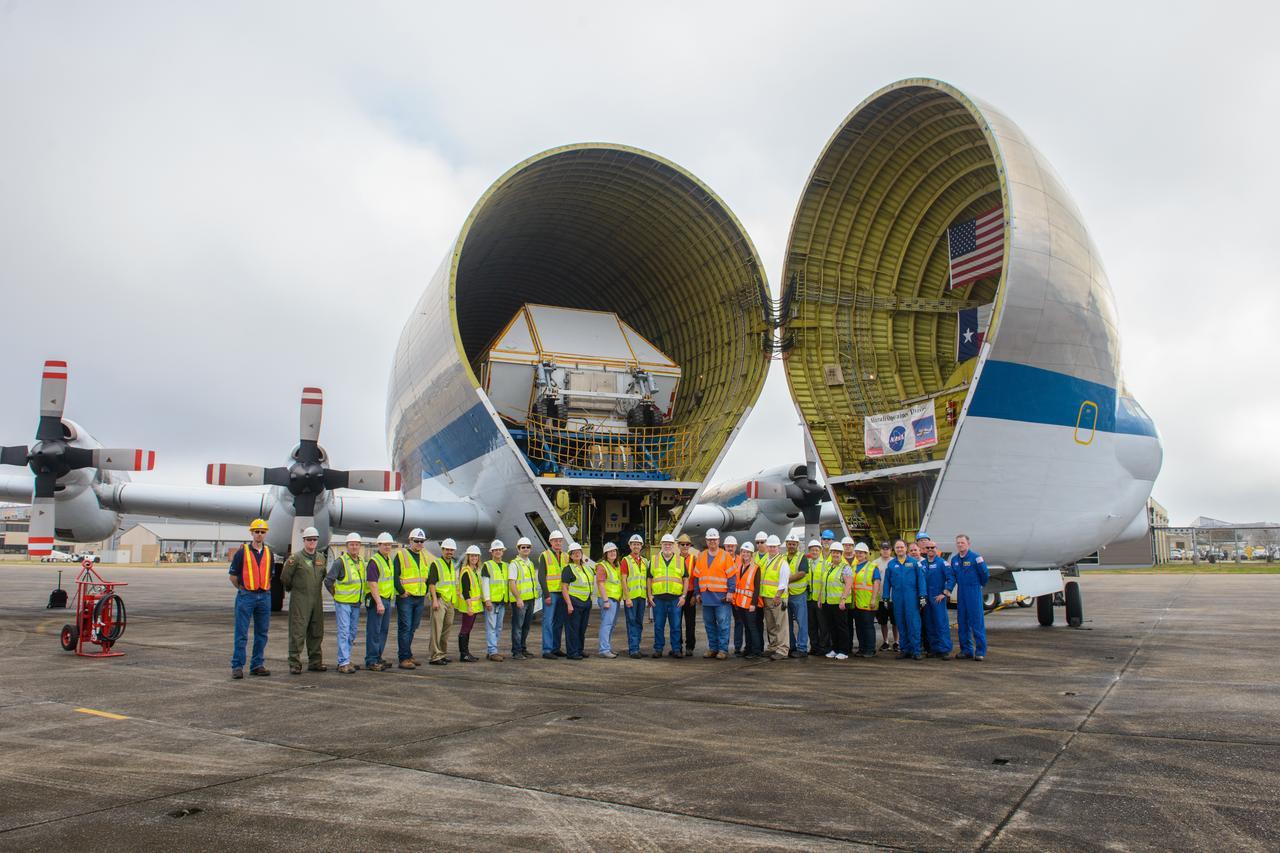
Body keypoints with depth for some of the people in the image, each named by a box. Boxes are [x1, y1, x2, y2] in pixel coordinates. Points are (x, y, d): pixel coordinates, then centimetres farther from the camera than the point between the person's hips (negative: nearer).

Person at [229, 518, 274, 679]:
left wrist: (264, 590, 11)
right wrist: (243, 590, 7)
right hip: (246, 597, -4)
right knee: (241, 633, -3)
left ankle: (257, 665, 16)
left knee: (262, 633, 8)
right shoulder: (242, 552, -3)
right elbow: (233, 576, 2)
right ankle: (237, 666, 2)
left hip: (264, 596, 4)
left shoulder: (269, 553, 10)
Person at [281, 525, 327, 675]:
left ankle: (315, 662, 17)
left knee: (316, 633, 9)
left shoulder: (321, 558, 11)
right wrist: (294, 588, 12)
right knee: (297, 632, -6)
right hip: (299, 600, -6)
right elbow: (285, 577, -1)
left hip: (317, 599, 6)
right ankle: (295, 664, -1)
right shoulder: (295, 557, -6)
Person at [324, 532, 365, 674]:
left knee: (353, 632, 12)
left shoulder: (361, 562, 10)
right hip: (343, 603, -7)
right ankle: (344, 663, -7)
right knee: (344, 632, -8)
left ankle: (344, 660, 21)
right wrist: (336, 594, -3)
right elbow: (328, 581, -12)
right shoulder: (340, 561, -13)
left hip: (356, 603, 7)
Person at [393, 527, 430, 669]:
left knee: (412, 628, 13)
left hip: (420, 599, 6)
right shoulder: (401, 555, -6)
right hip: (405, 598, -6)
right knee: (405, 628, -6)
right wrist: (402, 592, -14)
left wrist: (426, 592, 13)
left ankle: (407, 655, 21)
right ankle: (404, 658, -4)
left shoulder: (425, 556, 14)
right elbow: (395, 576, -12)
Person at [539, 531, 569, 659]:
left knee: (559, 622, 8)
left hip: (563, 593, 5)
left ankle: (556, 648, 16)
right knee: (548, 622, -7)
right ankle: (547, 650, -5)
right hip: (550, 593, -5)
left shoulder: (566, 557, 13)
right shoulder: (545, 556, -3)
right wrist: (546, 595, -14)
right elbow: (541, 577, -7)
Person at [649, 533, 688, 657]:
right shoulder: (654, 559, 10)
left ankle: (676, 649, 11)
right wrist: (649, 595, 1)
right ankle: (658, 649, 13)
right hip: (658, 598, 0)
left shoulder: (680, 560, 9)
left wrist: (683, 596, -1)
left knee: (676, 626, 2)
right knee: (658, 626, 4)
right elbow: (650, 579, 10)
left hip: (675, 599, 0)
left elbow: (686, 579, 8)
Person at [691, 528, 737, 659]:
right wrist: (697, 593, 11)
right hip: (706, 597, 5)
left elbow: (732, 575, -3)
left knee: (723, 624, -5)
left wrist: (730, 592, -10)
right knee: (709, 624, 9)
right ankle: (713, 648, 18)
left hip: (721, 597, -5)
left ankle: (723, 649, 0)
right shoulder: (701, 557, 13)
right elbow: (697, 576, 16)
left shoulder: (725, 556, 0)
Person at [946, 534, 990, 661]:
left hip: (974, 592, -6)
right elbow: (952, 576, 6)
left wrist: (979, 585, 10)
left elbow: (985, 574, -5)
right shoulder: (954, 559, 8)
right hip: (961, 593, 6)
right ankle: (966, 650, 17)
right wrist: (948, 588, -9)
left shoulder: (975, 557, -10)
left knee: (977, 621, -5)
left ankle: (980, 651, 0)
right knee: (962, 622, 9)